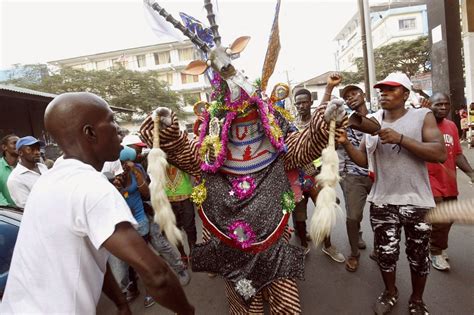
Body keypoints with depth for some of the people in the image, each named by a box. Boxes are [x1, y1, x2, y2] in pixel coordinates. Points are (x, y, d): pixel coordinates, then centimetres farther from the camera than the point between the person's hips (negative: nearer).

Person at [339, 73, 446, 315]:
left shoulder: (423, 116, -4)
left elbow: (440, 153, -16)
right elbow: (364, 160, 5)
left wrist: (400, 138, -25)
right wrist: (346, 143, -12)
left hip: (417, 201, -2)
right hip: (382, 201, 2)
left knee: (418, 256, 15)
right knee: (385, 253, 13)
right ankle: (390, 292, 40)